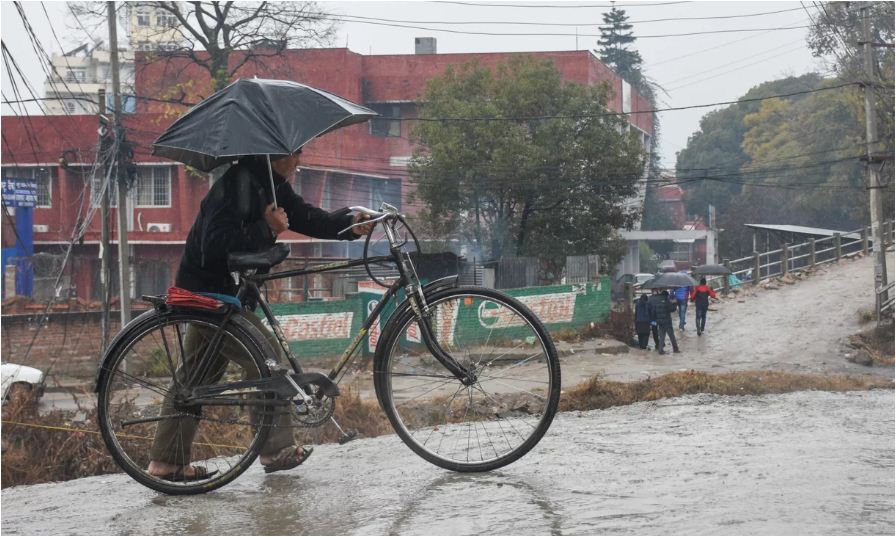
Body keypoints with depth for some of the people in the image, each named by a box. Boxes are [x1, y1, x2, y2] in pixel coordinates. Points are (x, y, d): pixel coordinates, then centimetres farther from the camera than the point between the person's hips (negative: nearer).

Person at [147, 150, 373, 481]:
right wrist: (266, 230, -32)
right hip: (209, 294, -11)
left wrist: (350, 225, -12)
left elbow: (306, 218, 4)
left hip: (217, 293, 11)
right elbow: (216, 246, -30)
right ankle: (277, 450, -1)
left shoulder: (271, 186, 8)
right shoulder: (239, 185, -23)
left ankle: (166, 461, 16)